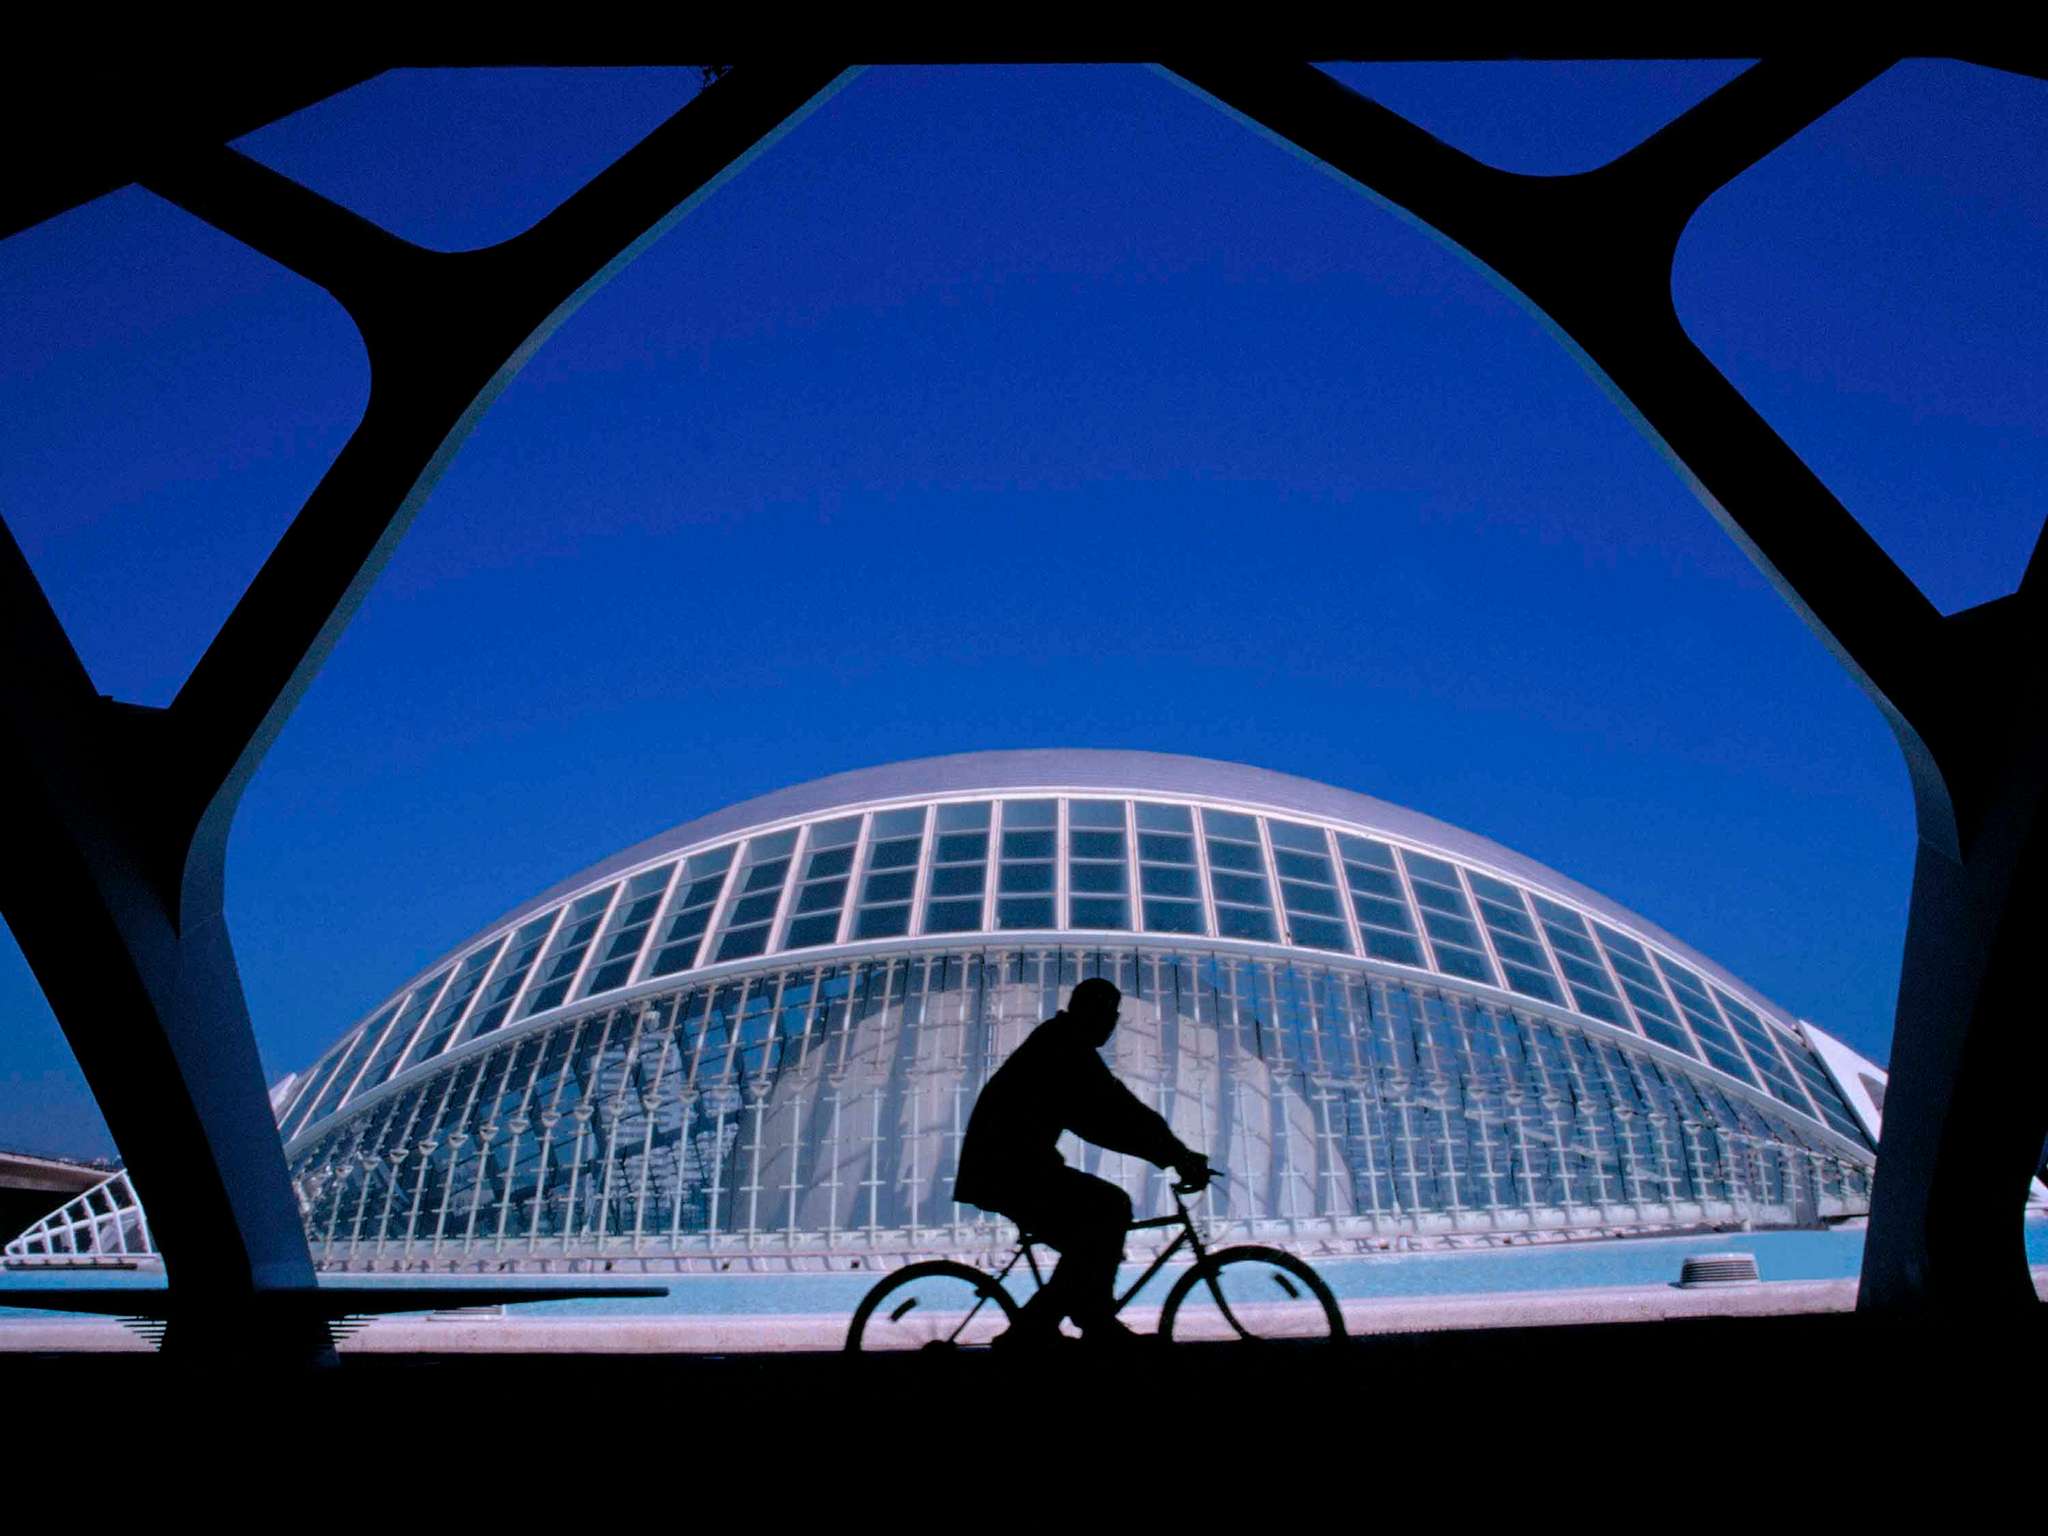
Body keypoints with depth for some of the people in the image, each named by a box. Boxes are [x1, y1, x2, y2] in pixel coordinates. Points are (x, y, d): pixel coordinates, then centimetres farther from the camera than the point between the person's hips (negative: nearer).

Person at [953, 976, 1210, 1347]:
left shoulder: (1056, 1047, 22)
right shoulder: (1064, 1046, -9)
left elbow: (1099, 1119, 22)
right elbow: (1116, 1109, -17)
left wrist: (1169, 1153, 15)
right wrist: (1179, 1154, -15)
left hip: (1002, 1167, 10)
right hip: (1010, 1167, -10)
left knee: (1091, 1246, 12)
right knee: (1110, 1207, -16)